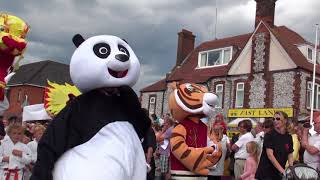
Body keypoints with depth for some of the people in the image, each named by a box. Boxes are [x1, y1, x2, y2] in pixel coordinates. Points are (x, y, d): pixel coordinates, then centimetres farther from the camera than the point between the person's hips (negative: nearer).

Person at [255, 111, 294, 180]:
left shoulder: (288, 137, 7)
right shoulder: (269, 135, -8)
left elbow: (290, 155, 7)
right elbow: (270, 155, -16)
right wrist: (282, 170, -24)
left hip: (279, 174, 5)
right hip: (266, 173, -4)